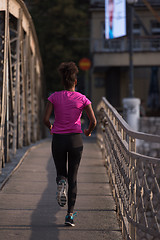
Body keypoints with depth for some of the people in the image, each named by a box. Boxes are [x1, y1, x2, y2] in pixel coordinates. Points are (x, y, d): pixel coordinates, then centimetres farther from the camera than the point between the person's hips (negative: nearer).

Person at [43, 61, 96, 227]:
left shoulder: (54, 97, -2)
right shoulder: (82, 99, -2)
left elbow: (46, 119, -7)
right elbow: (93, 121, -6)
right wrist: (88, 132, 14)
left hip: (58, 139, 0)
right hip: (75, 139, 0)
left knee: (61, 173, 19)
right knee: (73, 177, 8)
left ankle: (61, 183, -20)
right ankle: (70, 215, 1)